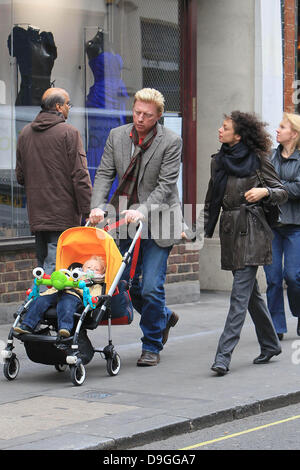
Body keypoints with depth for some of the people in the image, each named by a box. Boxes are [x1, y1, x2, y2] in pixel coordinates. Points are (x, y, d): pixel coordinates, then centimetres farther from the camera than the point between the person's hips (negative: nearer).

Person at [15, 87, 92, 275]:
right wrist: (88, 210, -9)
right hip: (63, 214, -6)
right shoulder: (69, 133, -9)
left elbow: (20, 176, 17)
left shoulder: (25, 133, 11)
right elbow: (80, 175, -12)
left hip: (36, 215, 6)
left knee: (43, 264, 14)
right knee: (55, 266, -9)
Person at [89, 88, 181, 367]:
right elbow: (104, 174, 2)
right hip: (126, 219, 5)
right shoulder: (117, 136, 4)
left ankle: (152, 347, 9)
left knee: (151, 287, -8)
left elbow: (166, 185, -15)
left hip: (157, 221, -5)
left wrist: (142, 211, -27)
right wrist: (98, 206, -15)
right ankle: (164, 317, 35)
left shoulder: (171, 142, -10)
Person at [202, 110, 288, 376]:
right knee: (250, 292, 13)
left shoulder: (257, 160, -4)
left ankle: (224, 355, -16)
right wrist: (205, 231, 13)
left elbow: (282, 193, 0)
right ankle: (270, 345, 29)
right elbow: (212, 200, 19)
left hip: (252, 229, -6)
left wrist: (264, 191, -20)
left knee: (241, 293, -10)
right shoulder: (219, 161, 12)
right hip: (230, 230, 6)